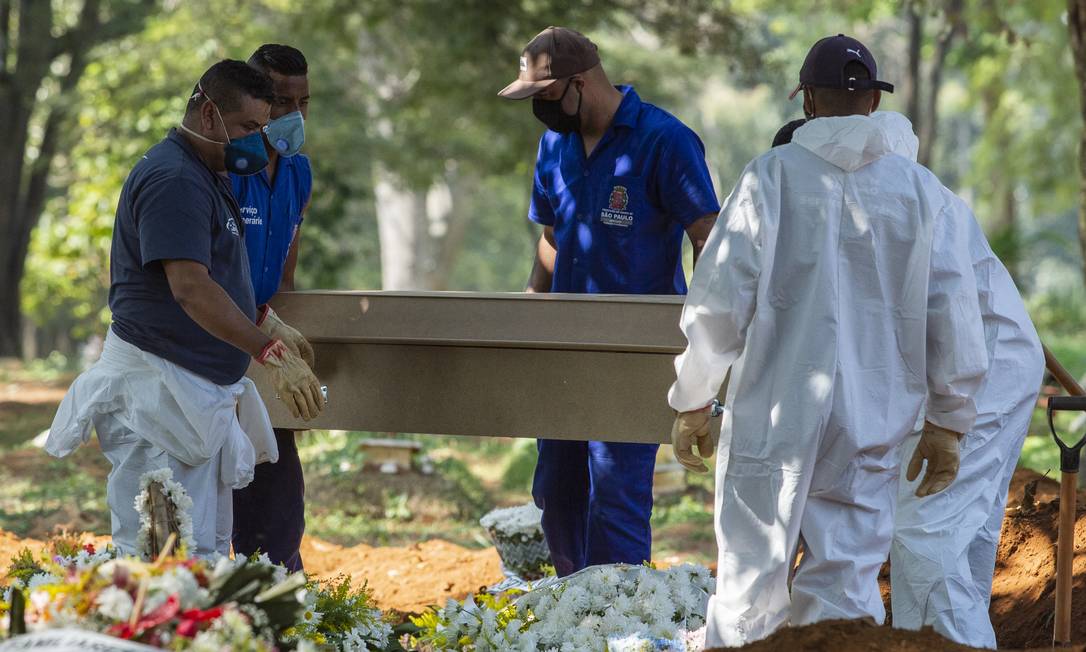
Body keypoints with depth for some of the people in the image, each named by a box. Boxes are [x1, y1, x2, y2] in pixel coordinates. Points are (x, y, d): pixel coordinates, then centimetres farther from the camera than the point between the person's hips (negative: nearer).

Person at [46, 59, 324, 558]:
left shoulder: (209, 176, 18)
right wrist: (271, 353, -33)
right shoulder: (172, 179, -16)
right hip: (158, 390, -11)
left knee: (207, 555, 10)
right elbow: (190, 288, -28)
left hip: (203, 394, 11)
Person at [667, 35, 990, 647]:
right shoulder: (923, 192, 3)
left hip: (772, 419, -2)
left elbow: (717, 303, -7)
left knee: (750, 584, 8)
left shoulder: (772, 176, -3)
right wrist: (947, 423, 12)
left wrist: (692, 403, 4)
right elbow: (954, 317, 2)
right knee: (844, 590, 5)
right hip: (871, 429, 2)